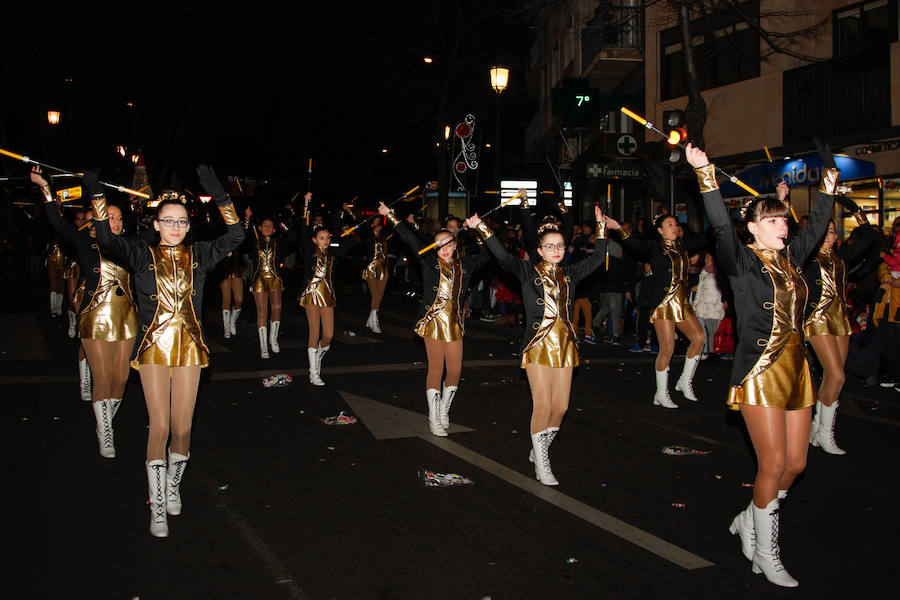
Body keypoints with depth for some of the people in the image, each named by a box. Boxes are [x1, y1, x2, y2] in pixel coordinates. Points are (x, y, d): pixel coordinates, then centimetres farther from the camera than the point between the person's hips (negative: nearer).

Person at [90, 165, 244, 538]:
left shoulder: (198, 255, 6)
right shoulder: (143, 254, 3)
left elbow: (235, 236, -4)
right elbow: (107, 239, -11)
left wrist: (219, 195, -15)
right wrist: (97, 194, -20)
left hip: (189, 347, 2)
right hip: (154, 348, -2)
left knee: (182, 428, 4)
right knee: (160, 427, -6)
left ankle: (173, 486, 31)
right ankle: (157, 508, 7)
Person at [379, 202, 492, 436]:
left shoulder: (464, 265, 11)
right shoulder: (428, 261, 1)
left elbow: (486, 255, 20)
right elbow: (410, 240, -2)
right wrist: (391, 216, -5)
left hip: (454, 323, 4)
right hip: (433, 321, -4)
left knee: (455, 370, 4)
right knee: (436, 369, -3)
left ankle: (444, 411, 25)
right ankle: (434, 419, 7)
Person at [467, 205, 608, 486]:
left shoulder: (569, 274, 12)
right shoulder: (528, 271, 0)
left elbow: (597, 259, 21)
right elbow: (503, 256, -13)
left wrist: (601, 227, 19)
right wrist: (482, 228, -21)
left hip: (564, 345, 5)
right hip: (538, 344, -5)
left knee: (560, 407, 5)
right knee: (542, 406, -8)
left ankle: (539, 450, 28)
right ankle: (541, 465, 6)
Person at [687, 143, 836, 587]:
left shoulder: (789, 259, 11)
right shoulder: (742, 262, -7)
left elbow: (815, 228, 28)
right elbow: (721, 226, -22)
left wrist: (828, 189, 32)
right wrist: (705, 175, -29)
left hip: (795, 371, 7)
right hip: (760, 372, -7)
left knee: (795, 463, 10)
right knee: (773, 463, -5)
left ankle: (749, 521, 32)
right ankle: (765, 554, 12)